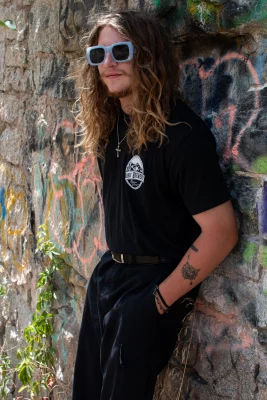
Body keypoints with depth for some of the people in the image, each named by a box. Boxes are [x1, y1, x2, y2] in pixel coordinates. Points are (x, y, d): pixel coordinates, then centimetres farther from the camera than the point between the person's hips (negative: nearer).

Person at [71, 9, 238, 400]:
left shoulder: (182, 133, -21)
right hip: (108, 272, 8)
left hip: (153, 281, -7)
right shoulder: (109, 123, 2)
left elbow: (221, 231, -23)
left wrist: (161, 299, -17)